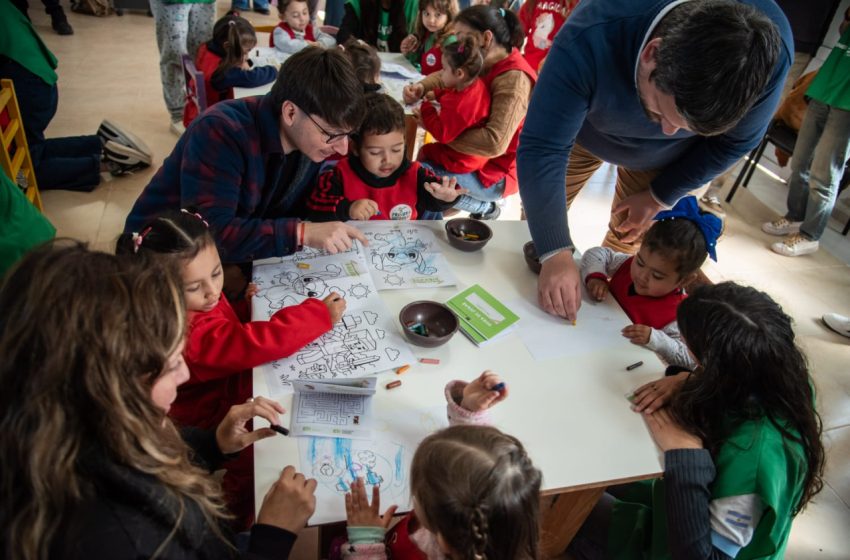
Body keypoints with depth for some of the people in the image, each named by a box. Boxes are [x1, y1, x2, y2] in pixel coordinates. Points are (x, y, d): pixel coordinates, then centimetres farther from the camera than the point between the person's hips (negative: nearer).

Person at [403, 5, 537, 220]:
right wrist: (421, 87, -14)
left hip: (497, 172, -9)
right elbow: (444, 76, 9)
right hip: (479, 158, 9)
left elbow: (495, 143, -36)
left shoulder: (514, 79, -26)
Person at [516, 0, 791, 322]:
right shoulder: (591, 39, -44)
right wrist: (556, 253, -50)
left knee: (624, 249, 4)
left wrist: (660, 197, -12)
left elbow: (735, 140, -15)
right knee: (539, 215, 9)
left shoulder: (769, 55, -34)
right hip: (582, 128, -1)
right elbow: (541, 148, -42)